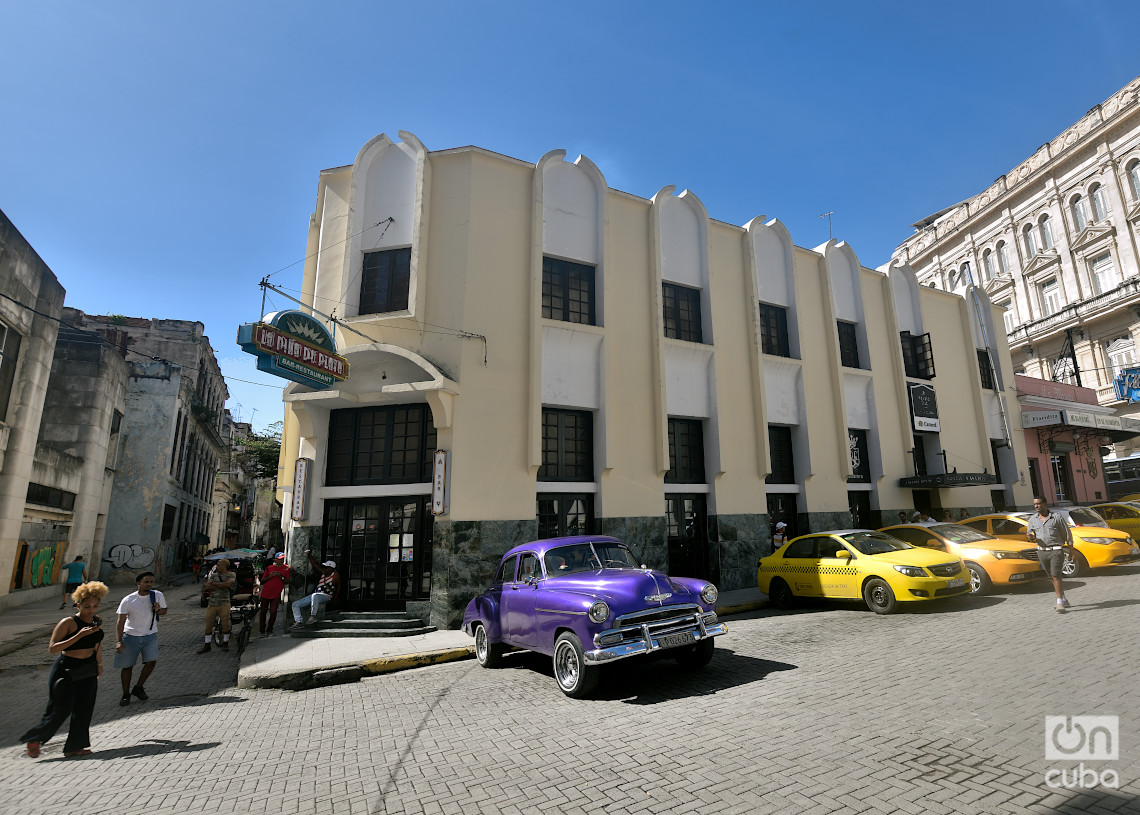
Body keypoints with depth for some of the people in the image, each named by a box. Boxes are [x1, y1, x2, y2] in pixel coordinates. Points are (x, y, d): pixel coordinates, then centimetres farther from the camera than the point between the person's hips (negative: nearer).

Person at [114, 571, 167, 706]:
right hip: (131, 636, -1)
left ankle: (138, 688, 12)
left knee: (151, 661, -11)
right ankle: (126, 694, 24)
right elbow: (120, 622, -9)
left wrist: (158, 610, -17)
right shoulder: (128, 600, -12)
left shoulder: (158, 595, -7)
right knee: (127, 666, 5)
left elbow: (164, 611, 7)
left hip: (150, 636, 1)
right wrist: (118, 641, -17)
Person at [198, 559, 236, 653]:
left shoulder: (231, 574, 2)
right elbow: (207, 587, 0)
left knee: (225, 624, -3)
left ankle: (225, 643, 13)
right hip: (212, 603, 4)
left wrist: (214, 584, -6)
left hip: (224, 603, -4)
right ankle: (206, 646, 17)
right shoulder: (214, 575, 13)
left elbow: (228, 584, -17)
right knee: (208, 624, 5)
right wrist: (221, 586, -10)